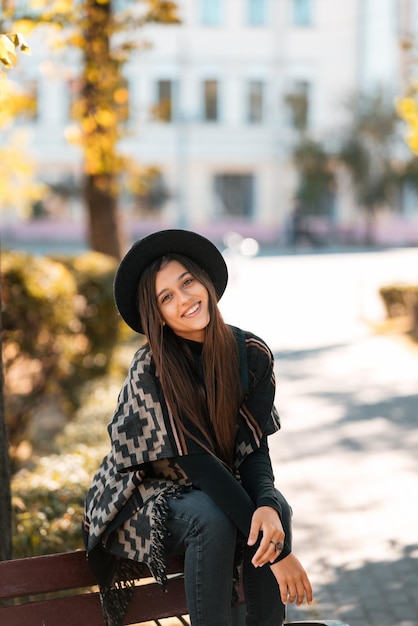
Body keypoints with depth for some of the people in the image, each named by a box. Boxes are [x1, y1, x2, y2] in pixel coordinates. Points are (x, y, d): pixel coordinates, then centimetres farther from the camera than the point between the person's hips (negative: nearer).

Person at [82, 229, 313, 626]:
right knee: (212, 519, -34)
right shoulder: (149, 371, -24)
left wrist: (268, 507, -33)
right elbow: (199, 462, -28)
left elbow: (255, 448, -10)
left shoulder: (251, 353, -11)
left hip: (221, 487, 4)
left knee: (275, 507, -26)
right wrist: (279, 552, -31)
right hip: (147, 496, -4)